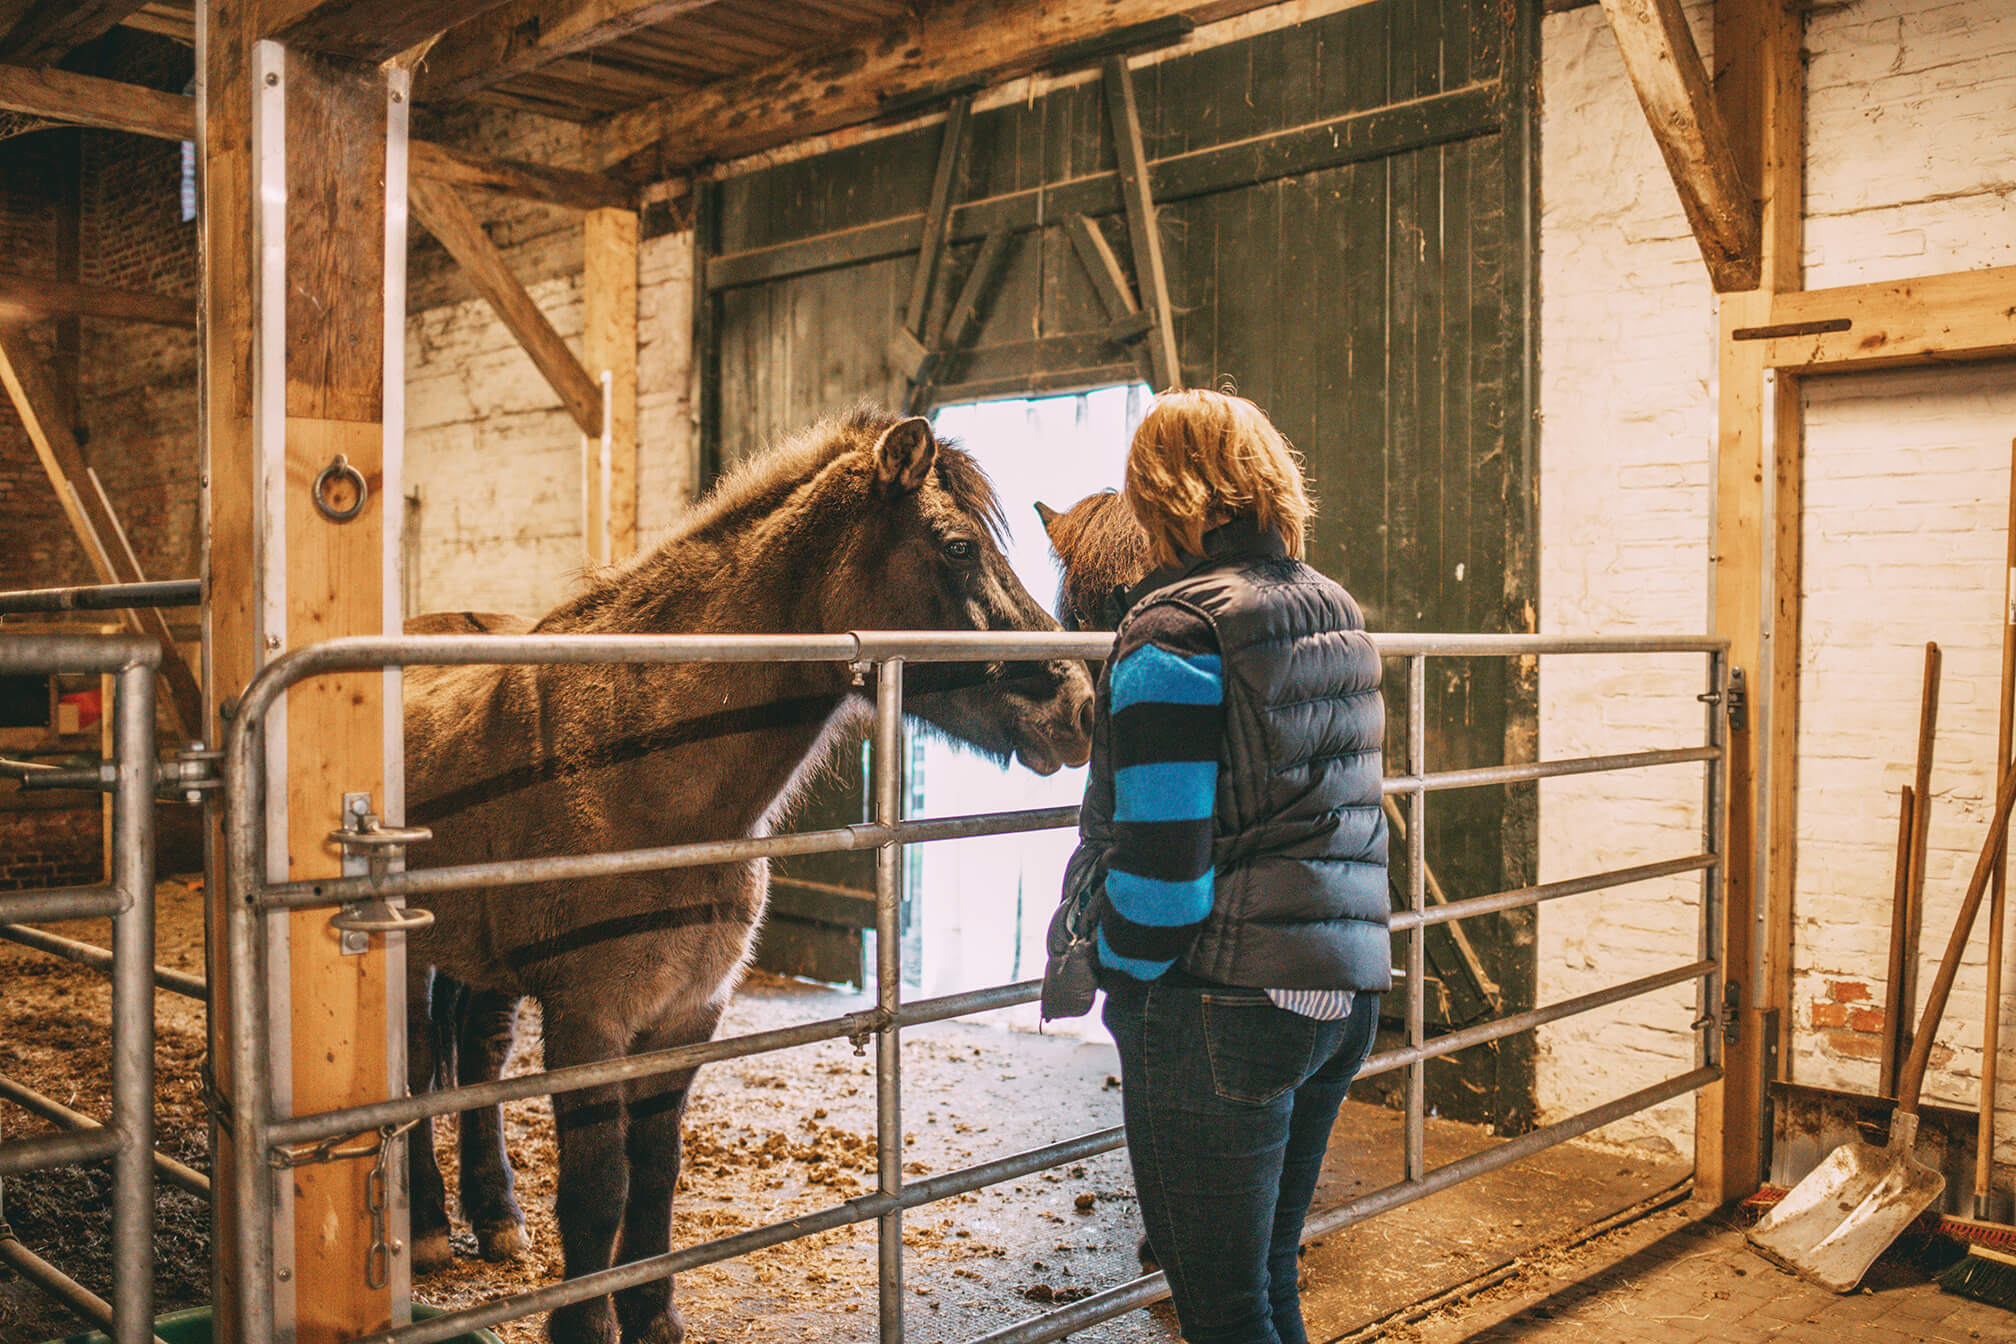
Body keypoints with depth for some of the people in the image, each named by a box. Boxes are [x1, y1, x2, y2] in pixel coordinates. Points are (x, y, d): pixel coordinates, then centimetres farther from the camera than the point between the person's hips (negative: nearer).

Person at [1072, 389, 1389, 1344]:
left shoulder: (1175, 630, -14)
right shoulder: (1337, 611, 9)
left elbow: (1160, 855, -17)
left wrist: (1125, 987, -4)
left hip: (1224, 1009, -8)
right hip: (1346, 989, 8)